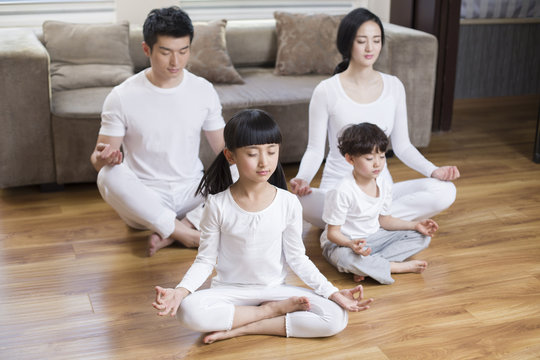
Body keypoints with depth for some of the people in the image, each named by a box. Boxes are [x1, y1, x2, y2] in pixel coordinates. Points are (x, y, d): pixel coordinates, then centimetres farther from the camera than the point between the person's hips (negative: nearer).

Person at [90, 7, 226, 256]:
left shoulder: (204, 91, 0)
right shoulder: (122, 97, -8)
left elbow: (222, 147, 4)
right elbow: (98, 159, -7)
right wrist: (103, 158, -32)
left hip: (192, 193, 2)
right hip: (144, 202, -2)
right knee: (109, 177, -34)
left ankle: (171, 233, -19)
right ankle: (188, 235, -22)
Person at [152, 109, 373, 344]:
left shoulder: (288, 203, -8)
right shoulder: (217, 205, -11)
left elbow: (297, 258, 1)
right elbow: (205, 260, -5)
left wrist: (333, 293, -8)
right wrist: (180, 291, -23)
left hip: (274, 289, 1)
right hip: (230, 290, -1)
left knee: (337, 318, -22)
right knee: (188, 310, -34)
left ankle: (240, 329, -16)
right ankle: (273, 310, -13)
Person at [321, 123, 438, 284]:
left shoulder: (384, 185, -2)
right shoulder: (342, 192, -24)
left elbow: (383, 219, 11)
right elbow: (332, 232, -20)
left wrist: (415, 225, 1)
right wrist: (351, 244, -40)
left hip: (374, 237, 7)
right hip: (343, 242, -7)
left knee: (422, 237, -3)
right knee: (345, 258, -42)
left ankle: (367, 266, -22)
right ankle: (401, 267, -24)